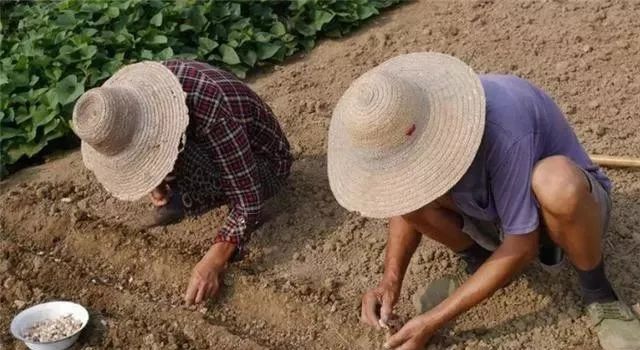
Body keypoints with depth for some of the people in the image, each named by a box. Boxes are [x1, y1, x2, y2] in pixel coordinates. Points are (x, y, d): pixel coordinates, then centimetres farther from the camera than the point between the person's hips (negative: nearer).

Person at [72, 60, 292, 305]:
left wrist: (213, 262, -38)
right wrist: (154, 178, -12)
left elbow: (248, 200, -35)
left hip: (263, 164, -7)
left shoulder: (210, 116, -40)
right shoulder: (139, 87, -18)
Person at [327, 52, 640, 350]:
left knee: (556, 181, -41)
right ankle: (480, 263, 5)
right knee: (407, 189, -22)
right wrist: (391, 280, -19)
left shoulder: (503, 128, -38)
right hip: (490, 211, 5)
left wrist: (433, 321, -29)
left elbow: (522, 247, -31)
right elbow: (410, 201, -4)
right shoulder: (412, 119, -19)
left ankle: (597, 292, -12)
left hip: (573, 205, -4)